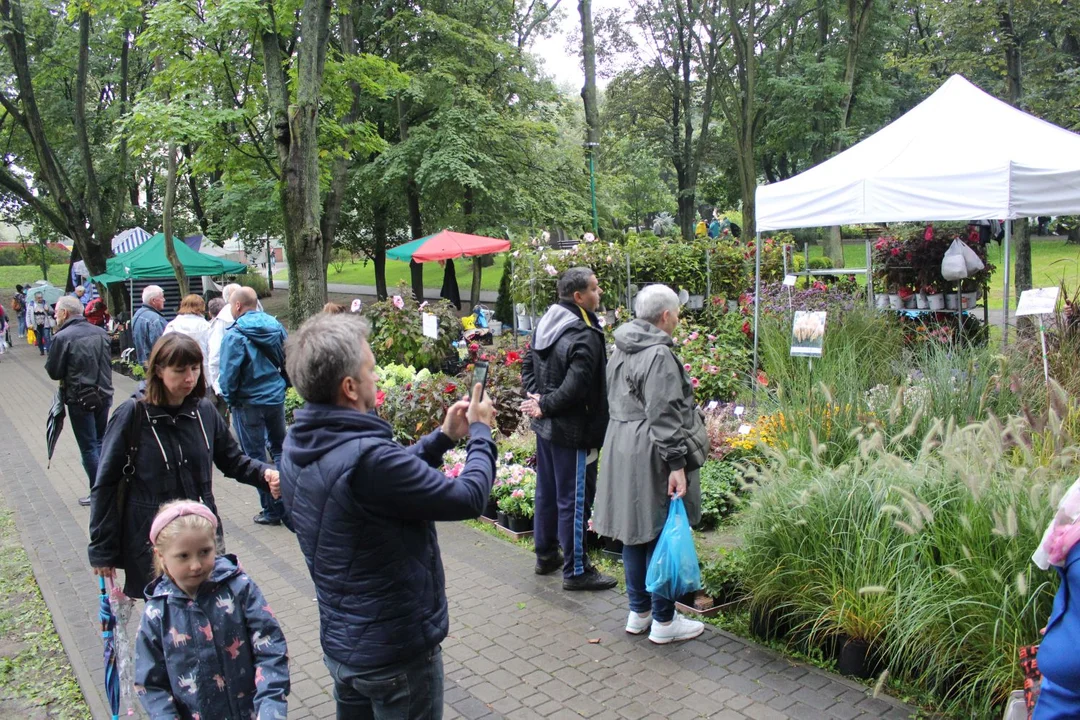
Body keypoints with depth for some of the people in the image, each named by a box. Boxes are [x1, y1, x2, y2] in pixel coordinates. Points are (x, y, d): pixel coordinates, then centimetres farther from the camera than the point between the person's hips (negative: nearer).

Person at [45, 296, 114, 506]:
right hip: (103, 395, 6)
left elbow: (53, 371, -9)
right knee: (101, 441, 17)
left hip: (80, 400, -5)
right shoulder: (100, 333, 3)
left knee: (88, 447, 4)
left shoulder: (63, 337, -14)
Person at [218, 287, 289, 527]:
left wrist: (229, 399, -1)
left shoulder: (235, 335, -16)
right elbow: (288, 360, 7)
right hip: (276, 397, 5)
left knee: (256, 457, 5)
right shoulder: (276, 326, 1)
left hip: (249, 403, -5)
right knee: (279, 449, 19)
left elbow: (229, 373, -16)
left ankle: (271, 510, 10)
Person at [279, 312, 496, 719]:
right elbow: (468, 498, -22)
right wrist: (480, 433, -6)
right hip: (396, 651, -8)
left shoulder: (298, 447, -4)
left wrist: (444, 438, 8)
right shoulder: (366, 457, -32)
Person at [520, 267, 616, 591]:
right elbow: (576, 386, -28)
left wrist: (538, 400, 5)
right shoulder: (584, 336, -22)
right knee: (574, 500, 1)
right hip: (571, 430, -9)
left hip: (545, 427, 9)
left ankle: (545, 555, 34)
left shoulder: (545, 323, 6)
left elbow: (528, 366, 13)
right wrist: (545, 406, -16)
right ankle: (575, 571, 12)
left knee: (546, 492, 20)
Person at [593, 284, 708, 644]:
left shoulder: (620, 350, 11)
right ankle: (663, 621, 15)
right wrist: (677, 464, -20)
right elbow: (665, 416, -22)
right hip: (650, 456, -9)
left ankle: (638, 612, 28)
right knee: (661, 535, 3)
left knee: (635, 532, 16)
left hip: (621, 450, 9)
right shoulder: (660, 355, -18)